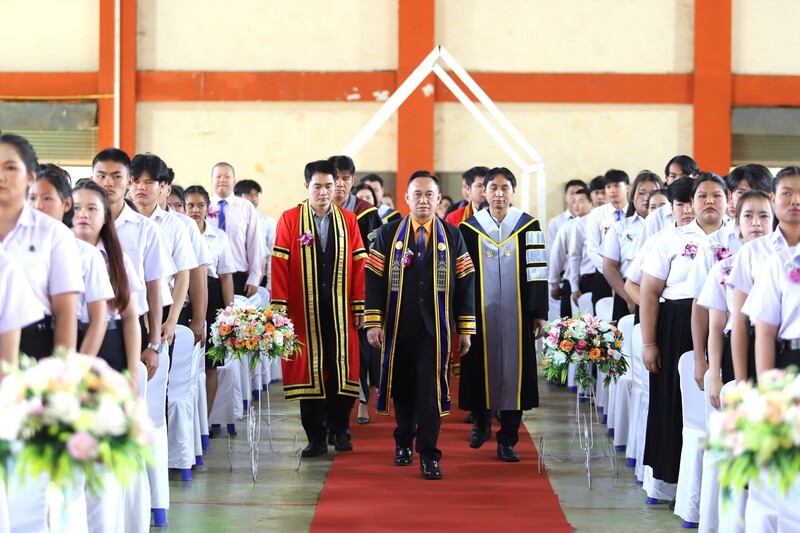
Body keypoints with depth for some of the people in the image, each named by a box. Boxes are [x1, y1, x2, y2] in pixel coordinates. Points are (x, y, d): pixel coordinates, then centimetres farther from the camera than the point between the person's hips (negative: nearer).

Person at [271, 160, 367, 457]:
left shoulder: (348, 221, 6)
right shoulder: (289, 220, 0)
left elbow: (358, 265, 4)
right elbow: (279, 265, -3)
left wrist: (360, 307, -1)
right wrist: (279, 307, -9)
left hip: (340, 310, 1)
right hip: (304, 311, -1)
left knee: (341, 370, 2)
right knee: (308, 372, 2)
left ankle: (339, 430, 16)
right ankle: (315, 437, 9)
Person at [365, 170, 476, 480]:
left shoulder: (452, 237, 5)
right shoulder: (388, 234, 3)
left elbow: (464, 283, 5)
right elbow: (375, 278, 1)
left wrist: (465, 329, 2)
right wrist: (374, 322, -7)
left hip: (435, 328, -1)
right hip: (398, 327, 1)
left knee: (431, 390, -4)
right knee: (403, 387, 10)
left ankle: (429, 455, 0)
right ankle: (404, 441, 29)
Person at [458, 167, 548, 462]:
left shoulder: (528, 226, 2)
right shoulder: (469, 228, 3)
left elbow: (537, 272, 2)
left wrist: (540, 313, -2)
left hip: (516, 315, 0)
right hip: (480, 314, 0)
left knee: (514, 373, 0)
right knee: (480, 369, 6)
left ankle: (507, 440, 7)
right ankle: (481, 421, 32)